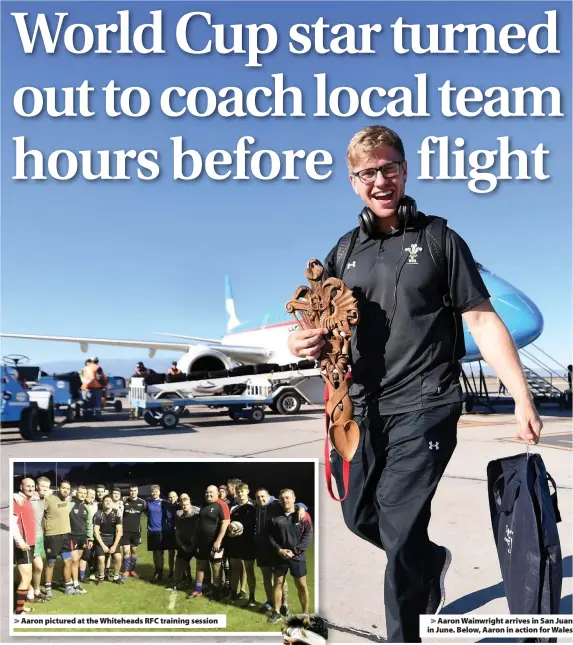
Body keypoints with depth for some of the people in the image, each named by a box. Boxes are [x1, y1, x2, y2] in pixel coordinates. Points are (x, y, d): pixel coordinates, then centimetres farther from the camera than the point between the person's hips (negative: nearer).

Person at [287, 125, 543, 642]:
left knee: (399, 527, -9)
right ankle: (431, 560, 46)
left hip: (424, 406, -5)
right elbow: (322, 328, 13)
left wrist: (522, 397, -13)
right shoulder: (345, 252, 10)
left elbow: (483, 322, -4)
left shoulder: (440, 241, 0)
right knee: (359, 516, 16)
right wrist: (305, 342, -11)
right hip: (361, 408, 5)